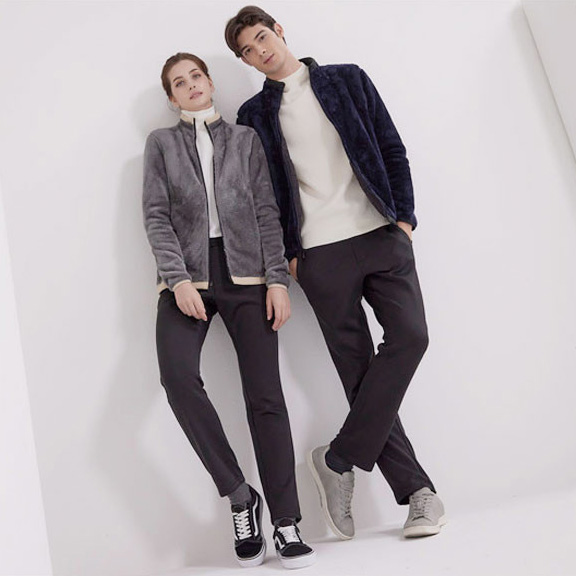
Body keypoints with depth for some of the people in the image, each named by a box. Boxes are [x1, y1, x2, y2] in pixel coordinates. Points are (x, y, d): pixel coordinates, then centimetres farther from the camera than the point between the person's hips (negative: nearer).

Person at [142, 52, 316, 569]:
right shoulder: (162, 143, 16)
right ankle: (239, 496, -8)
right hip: (189, 277, 0)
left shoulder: (246, 138, 17)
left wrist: (277, 279, -3)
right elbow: (157, 215, 4)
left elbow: (267, 212, 9)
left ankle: (287, 524, 0)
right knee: (178, 377, -25)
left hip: (246, 276, 1)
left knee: (265, 396, -7)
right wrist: (178, 278, -11)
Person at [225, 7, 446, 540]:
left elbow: (392, 149, 12)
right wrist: (288, 253, 1)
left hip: (382, 236, 1)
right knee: (358, 369, -3)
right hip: (320, 254, -1)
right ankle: (416, 490, 6)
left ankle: (339, 460, -6)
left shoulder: (348, 80, 14)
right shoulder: (254, 115, 12)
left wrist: (404, 216, 2)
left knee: (410, 335, -18)